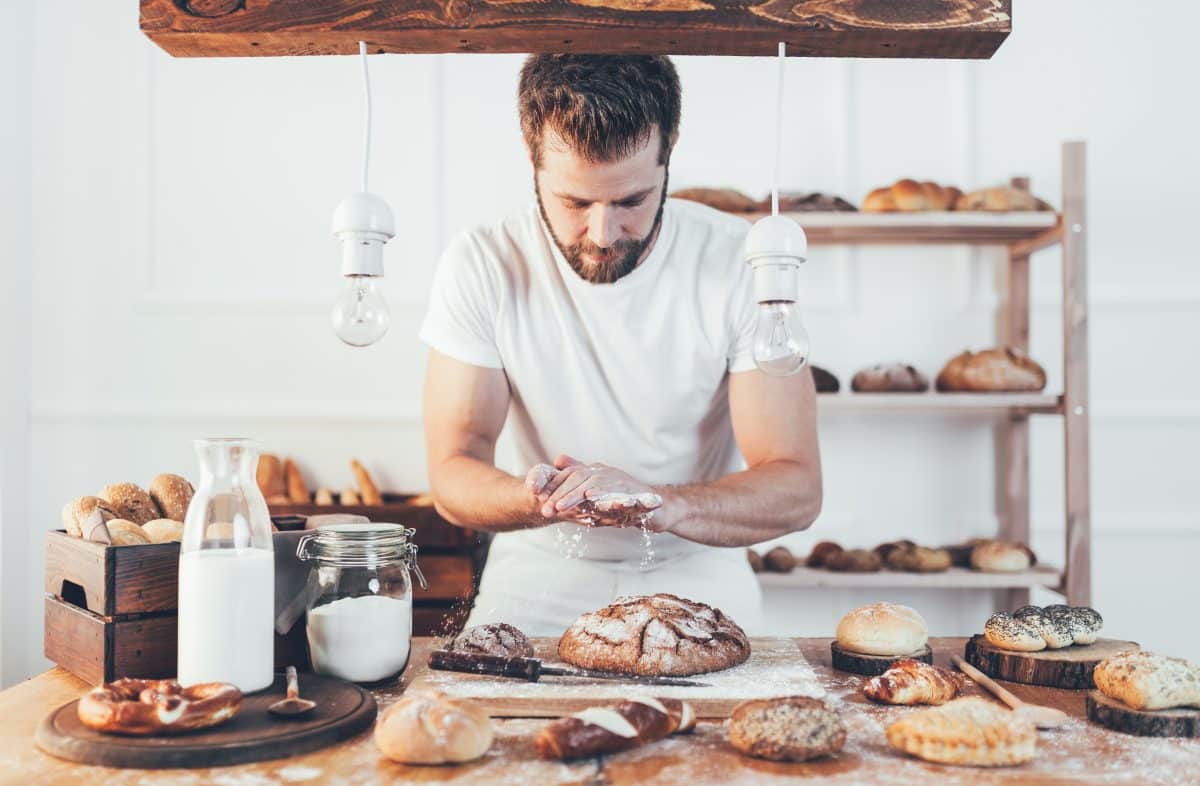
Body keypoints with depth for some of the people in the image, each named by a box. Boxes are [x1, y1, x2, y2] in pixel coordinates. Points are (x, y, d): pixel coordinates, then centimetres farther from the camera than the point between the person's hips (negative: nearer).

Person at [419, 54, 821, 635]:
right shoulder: (480, 265, -14)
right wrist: (545, 498, -34)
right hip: (538, 584, 0)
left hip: (695, 580, 1)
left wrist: (660, 503, -35)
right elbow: (452, 476, -12)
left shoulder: (741, 262, -16)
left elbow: (796, 488, -17)